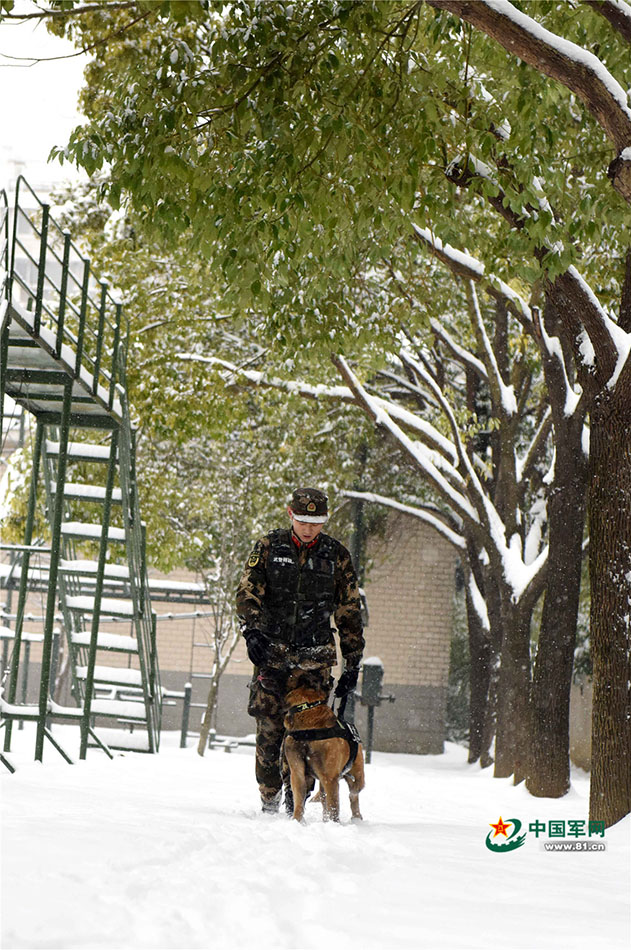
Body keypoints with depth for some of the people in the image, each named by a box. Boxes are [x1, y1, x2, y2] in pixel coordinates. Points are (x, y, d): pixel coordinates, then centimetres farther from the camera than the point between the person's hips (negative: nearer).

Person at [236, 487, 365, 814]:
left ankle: (295, 800, 2)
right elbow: (248, 592, -2)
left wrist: (352, 664, 7)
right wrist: (252, 630, -21)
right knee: (269, 725, -5)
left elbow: (349, 613, 10)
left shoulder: (337, 555, 5)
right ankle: (269, 797, 9)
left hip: (314, 657, 0)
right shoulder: (269, 547, 3)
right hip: (271, 651, 0)